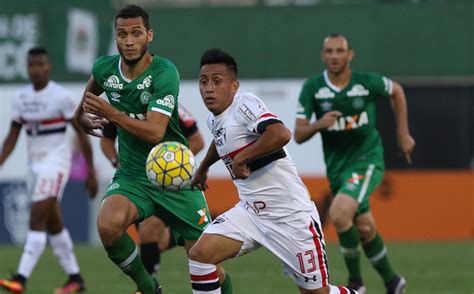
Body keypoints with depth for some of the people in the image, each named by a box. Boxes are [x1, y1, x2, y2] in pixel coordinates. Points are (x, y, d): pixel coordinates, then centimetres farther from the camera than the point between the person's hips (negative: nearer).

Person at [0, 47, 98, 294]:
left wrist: (91, 172, -6)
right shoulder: (22, 98, 8)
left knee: (37, 219, -16)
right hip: (34, 162, 7)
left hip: (55, 160, -7)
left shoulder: (61, 96, -10)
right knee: (53, 223, 11)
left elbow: (81, 134, -6)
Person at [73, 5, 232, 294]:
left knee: (206, 264, -4)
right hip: (132, 175, 3)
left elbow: (155, 132, -26)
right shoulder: (105, 69, -2)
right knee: (108, 225, -30)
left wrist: (112, 114, -31)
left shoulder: (164, 73, -17)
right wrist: (84, 117, 22)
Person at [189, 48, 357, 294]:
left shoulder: (244, 104, -20)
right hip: (251, 211, 8)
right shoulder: (213, 120, 7)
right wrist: (203, 168, 47)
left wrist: (242, 158, -28)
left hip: (290, 214, -8)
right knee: (199, 254, -12)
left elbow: (280, 134, -38)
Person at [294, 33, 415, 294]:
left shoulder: (367, 82, -11)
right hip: (337, 165, 4)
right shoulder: (312, 87, -8)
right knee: (364, 228, 11)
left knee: (339, 213, -25)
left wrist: (403, 134, 12)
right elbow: (298, 135, -7)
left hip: (367, 158, -4)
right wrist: (319, 124, -28)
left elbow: (396, 91, 11)